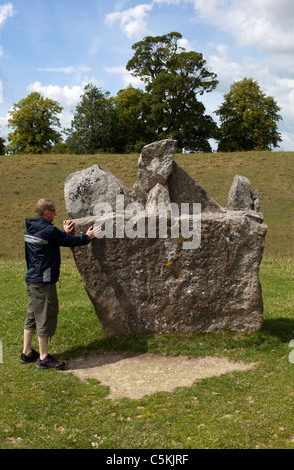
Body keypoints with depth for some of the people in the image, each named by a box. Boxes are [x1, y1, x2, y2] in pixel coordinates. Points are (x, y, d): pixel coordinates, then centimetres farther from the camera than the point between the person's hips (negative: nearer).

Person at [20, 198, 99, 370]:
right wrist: (87, 237, 6)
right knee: (45, 317, 0)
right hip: (44, 281, -9)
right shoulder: (48, 230, -18)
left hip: (32, 279, 9)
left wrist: (64, 232, 26)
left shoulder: (30, 229, 9)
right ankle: (44, 358, 9)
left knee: (32, 316, 17)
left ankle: (27, 352, 27)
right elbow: (71, 242, -9)